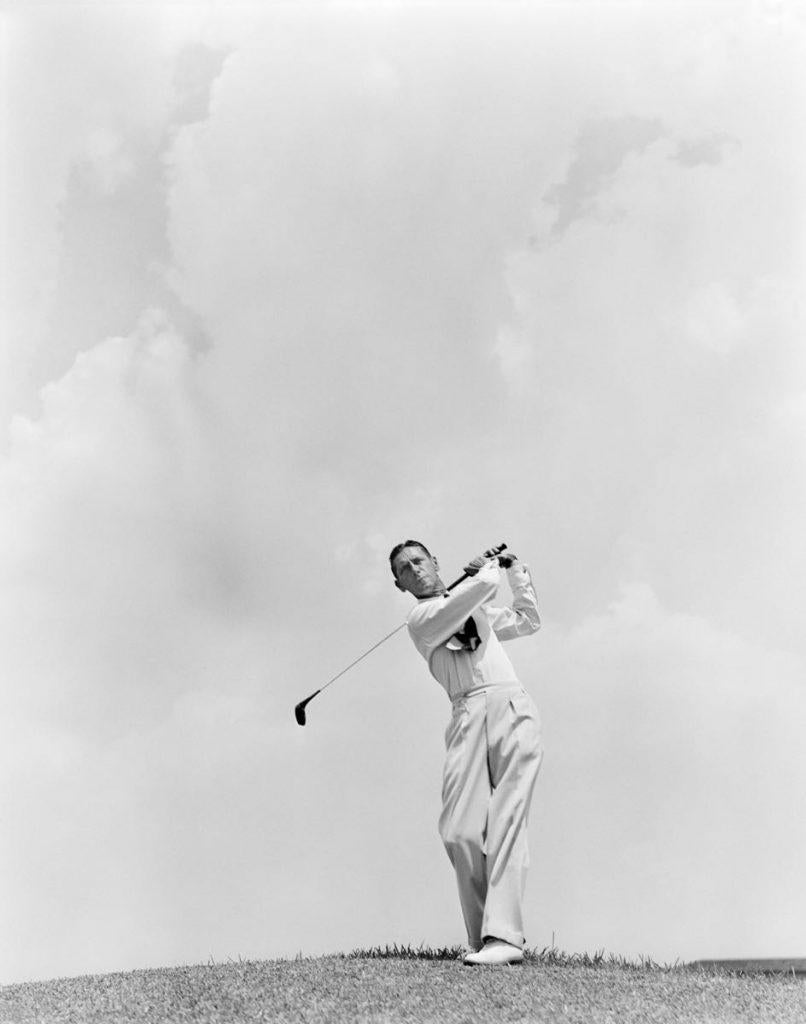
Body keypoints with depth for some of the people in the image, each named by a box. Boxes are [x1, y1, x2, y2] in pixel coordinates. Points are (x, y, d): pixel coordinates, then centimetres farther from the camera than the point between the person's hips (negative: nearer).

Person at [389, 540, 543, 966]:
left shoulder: (478, 609, 29)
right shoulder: (421, 619, 7)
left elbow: (528, 620, 43)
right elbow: (482, 587, -3)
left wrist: (516, 569, 37)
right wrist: (488, 568, 19)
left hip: (513, 709, 3)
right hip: (468, 718, -3)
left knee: (506, 822, -14)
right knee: (460, 832, -15)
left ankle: (503, 936, -22)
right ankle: (482, 939, -5)